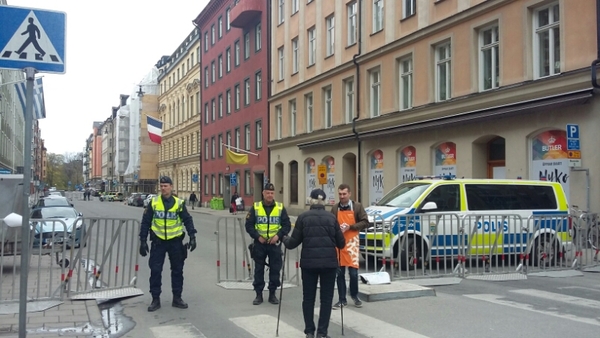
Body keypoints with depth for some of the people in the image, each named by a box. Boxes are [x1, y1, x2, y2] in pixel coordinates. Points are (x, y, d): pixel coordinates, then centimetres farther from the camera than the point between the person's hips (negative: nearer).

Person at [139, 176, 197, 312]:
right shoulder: (153, 203, -1)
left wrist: (192, 236, -9)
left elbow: (188, 220, 1)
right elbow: (145, 222, 3)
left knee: (177, 270, 8)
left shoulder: (179, 203, -3)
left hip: (175, 241, 0)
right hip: (158, 241, 0)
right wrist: (143, 241, -1)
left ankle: (177, 298, 20)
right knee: (155, 270, 0)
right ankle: (155, 299, 12)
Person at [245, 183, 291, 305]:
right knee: (258, 269, 6)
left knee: (275, 269, 5)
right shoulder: (255, 207, 0)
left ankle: (272, 294, 17)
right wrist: (257, 236, -11)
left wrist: (278, 235, -12)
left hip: (275, 243, 0)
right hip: (259, 243, 0)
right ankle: (259, 294, 15)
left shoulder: (280, 208, 2)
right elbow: (249, 225, 0)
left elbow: (287, 225, 3)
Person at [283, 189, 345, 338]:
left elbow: (294, 242, 0)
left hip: (309, 262, 0)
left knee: (308, 297, 12)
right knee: (326, 298, 9)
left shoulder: (303, 217, 0)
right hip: (329, 261, 1)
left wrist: (285, 240, 21)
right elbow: (341, 243, 6)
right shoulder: (331, 217, 4)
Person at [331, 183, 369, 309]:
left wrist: (350, 227, -15)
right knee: (340, 272, 5)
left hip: (351, 242, -2)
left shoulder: (357, 206, -1)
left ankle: (354, 295, 20)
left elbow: (365, 223, -4)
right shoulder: (335, 208, 7)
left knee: (353, 271, -4)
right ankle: (342, 299, 15)